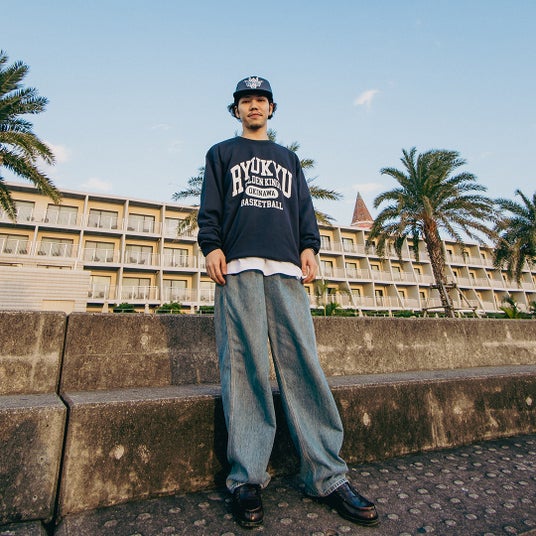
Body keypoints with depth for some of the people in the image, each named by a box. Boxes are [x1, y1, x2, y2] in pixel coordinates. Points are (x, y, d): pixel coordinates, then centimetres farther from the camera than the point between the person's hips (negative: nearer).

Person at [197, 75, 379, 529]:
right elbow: (210, 208, 12)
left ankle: (327, 476, 2)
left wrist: (309, 247, 4)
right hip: (238, 266, -1)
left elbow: (304, 208, 21)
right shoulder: (221, 154, 25)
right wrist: (211, 246, -6)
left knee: (304, 364, -6)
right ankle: (247, 478, 3)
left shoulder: (289, 159, 32)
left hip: (287, 269, 2)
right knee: (244, 369, -7)